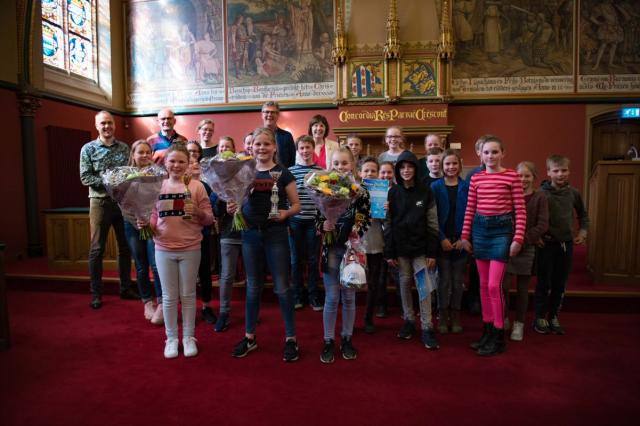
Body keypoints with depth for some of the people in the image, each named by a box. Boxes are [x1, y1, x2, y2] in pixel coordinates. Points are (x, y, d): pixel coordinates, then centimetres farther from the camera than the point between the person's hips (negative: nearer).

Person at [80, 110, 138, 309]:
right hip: (100, 202, -3)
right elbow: (85, 178, -7)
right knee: (97, 249, 3)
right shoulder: (88, 149, 0)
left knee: (125, 247, 9)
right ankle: (96, 293, 14)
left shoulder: (124, 147, 8)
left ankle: (125, 288, 22)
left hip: (123, 201, 3)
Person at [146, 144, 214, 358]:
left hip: (190, 250, -2)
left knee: (188, 295, 11)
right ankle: (171, 338, 27)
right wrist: (145, 223, -12)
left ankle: (189, 337, 26)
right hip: (164, 250, 2)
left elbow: (209, 219, -2)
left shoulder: (196, 186, -3)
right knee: (169, 297, 11)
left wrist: (198, 212, -21)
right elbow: (154, 218, 8)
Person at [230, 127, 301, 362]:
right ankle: (249, 337, 27)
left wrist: (285, 213, -18)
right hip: (250, 234, 3)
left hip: (276, 234, -3)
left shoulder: (283, 173, -2)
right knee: (253, 287, 13)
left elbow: (296, 204, 1)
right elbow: (237, 202, 13)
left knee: (282, 287, 1)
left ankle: (291, 338, 15)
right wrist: (231, 207, -9)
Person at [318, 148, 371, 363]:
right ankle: (328, 341, 20)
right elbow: (318, 220, 2)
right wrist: (323, 225, -19)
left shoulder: (361, 192, -2)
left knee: (349, 296, 12)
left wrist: (357, 231, -21)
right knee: (332, 297, 5)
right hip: (331, 249, 0)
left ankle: (347, 339, 27)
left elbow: (365, 222, -1)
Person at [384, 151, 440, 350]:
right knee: (405, 283, 9)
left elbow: (432, 224, 0)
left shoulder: (426, 192, 0)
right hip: (400, 247, 1)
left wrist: (432, 252, -5)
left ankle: (427, 328, 3)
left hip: (420, 247, -1)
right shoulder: (392, 193, 2)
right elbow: (387, 224, 1)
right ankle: (409, 320, 25)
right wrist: (389, 252, -3)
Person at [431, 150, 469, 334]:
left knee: (458, 281, 10)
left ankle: (455, 316, 23)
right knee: (444, 281, 5)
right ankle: (443, 317, 17)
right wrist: (442, 238, -11)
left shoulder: (467, 187, 1)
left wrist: (464, 238, -10)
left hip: (461, 241, 1)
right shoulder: (435, 187, -1)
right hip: (443, 241, -1)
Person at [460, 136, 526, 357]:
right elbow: (470, 209, 9)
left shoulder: (511, 176, -3)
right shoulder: (476, 178, 8)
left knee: (494, 286, -6)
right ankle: (487, 330, 23)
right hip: (480, 228, 5)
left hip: (501, 229, -4)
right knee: (483, 285, 10)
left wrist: (518, 238, -10)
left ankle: (499, 337, 8)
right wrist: (464, 235, 7)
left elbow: (520, 210, -4)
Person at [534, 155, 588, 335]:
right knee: (544, 283, 4)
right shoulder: (542, 193, -11)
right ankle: (540, 317, 17)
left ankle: (553, 316, 25)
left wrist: (582, 231, 10)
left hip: (566, 244, 4)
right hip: (547, 244, -4)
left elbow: (583, 214, 20)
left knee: (560, 284, 11)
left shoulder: (573, 193, 3)